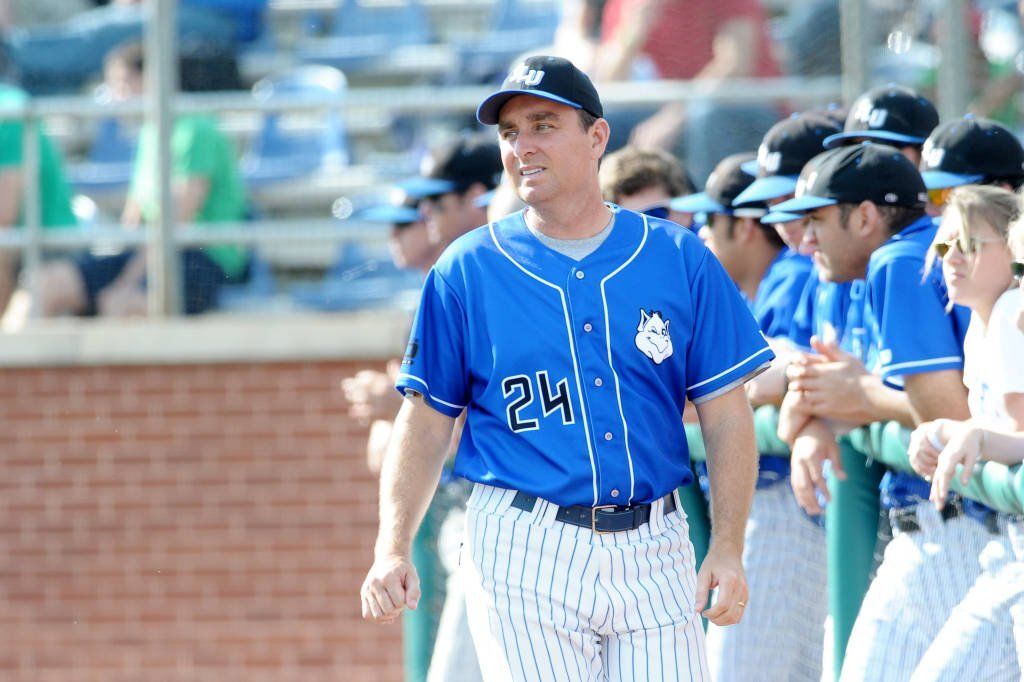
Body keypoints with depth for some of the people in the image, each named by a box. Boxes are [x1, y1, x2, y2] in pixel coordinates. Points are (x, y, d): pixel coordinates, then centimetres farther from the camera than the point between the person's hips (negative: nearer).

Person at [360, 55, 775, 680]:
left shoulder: (681, 260, 6)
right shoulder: (466, 272, 5)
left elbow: (726, 417, 5)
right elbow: (427, 423, 6)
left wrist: (728, 550, -5)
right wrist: (392, 551, -6)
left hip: (654, 554, 1)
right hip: (523, 556, -1)